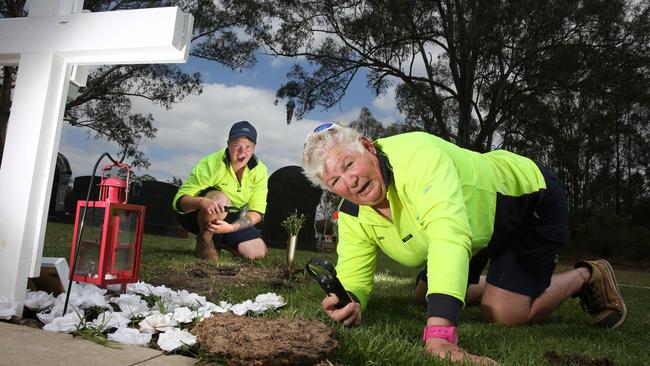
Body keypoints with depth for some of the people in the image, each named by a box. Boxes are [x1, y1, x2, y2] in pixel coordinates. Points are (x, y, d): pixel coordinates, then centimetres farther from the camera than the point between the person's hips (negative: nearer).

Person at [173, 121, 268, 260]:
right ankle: (204, 241, -11)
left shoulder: (260, 171, -14)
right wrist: (202, 202, -51)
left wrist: (232, 227, -34)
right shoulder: (210, 164, -26)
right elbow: (179, 200, -28)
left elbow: (257, 212, -17)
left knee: (258, 252, -12)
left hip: (232, 220, 4)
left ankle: (217, 241, 13)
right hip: (195, 215, -4)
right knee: (220, 199, -36)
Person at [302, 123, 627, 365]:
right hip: (479, 228, 7)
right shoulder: (352, 216, -15)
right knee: (427, 293, 9)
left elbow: (449, 233, -52)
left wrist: (440, 334, -60)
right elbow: (353, 277, -13)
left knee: (503, 314, -15)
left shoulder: (416, 155, -39)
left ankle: (586, 276, 12)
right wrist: (349, 303, -39)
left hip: (530, 197, -7)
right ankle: (492, 282, 35)